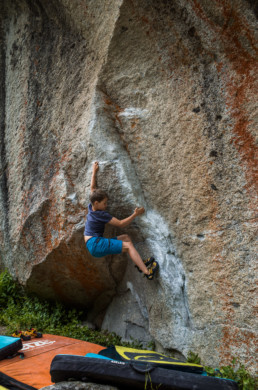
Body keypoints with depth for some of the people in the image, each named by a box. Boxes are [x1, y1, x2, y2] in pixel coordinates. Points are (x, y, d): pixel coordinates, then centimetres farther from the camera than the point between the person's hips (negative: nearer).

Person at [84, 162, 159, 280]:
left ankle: (139, 263, 2)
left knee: (125, 237, 9)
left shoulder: (91, 207, 12)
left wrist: (94, 171, 31)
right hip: (95, 244, -10)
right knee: (128, 245, -18)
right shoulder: (101, 214, -13)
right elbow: (120, 224, -12)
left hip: (97, 243, 10)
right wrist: (135, 214, -10)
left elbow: (93, 187, 24)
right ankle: (147, 272, -27)